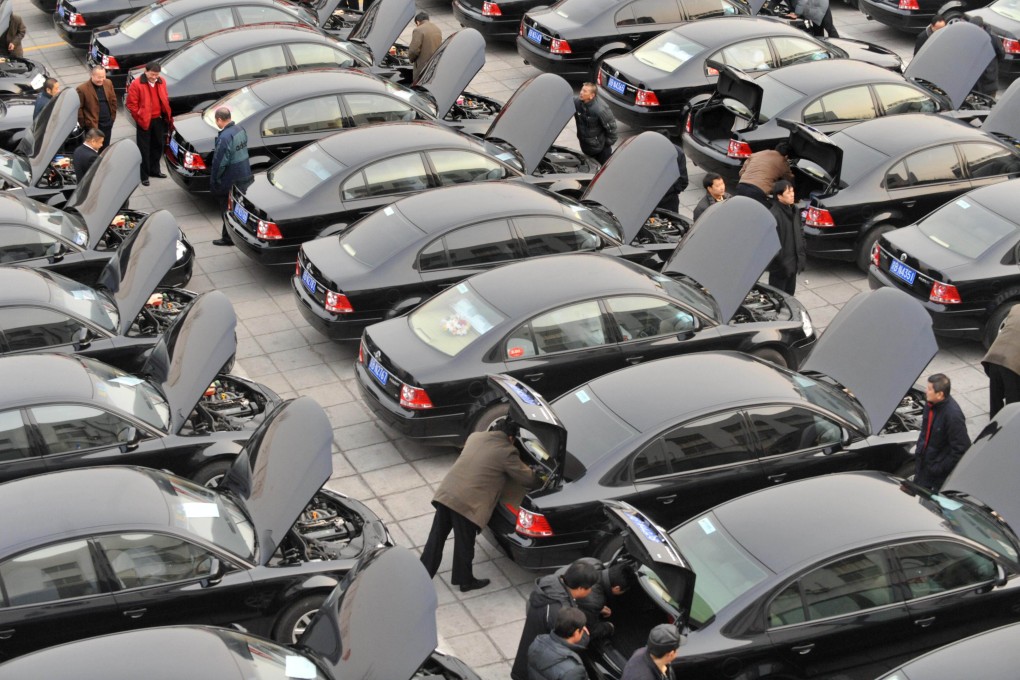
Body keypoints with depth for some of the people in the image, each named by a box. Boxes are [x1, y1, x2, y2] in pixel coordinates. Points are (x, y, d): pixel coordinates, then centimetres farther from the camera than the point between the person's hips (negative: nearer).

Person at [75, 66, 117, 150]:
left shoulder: (108, 84, 0)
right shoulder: (82, 89, -18)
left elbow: (113, 100, 12)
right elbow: (78, 108, -12)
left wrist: (113, 117, 10)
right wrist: (83, 124, -9)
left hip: (108, 124, 5)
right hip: (93, 125, -5)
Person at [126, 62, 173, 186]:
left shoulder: (161, 82, 4)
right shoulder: (137, 84, -14)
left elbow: (165, 100, 14)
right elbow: (131, 104, -12)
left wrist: (167, 116, 9)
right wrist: (139, 118, -11)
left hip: (158, 120, 6)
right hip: (144, 121, -6)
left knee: (158, 145, 16)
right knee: (144, 149, 1)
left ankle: (154, 170, 33)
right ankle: (144, 175, 7)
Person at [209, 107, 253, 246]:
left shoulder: (224, 137, -26)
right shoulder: (240, 130, 1)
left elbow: (220, 162, -24)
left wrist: (214, 180, -12)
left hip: (230, 181, -8)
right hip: (245, 176, 8)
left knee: (227, 209, 6)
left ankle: (228, 237, 15)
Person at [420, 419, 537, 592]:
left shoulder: (475, 436, 14)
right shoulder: (507, 452, -5)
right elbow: (529, 480, 3)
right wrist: (522, 466, 24)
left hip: (445, 494, 6)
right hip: (467, 503, -6)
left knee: (436, 538, 16)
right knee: (464, 544, 12)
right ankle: (465, 581, 29)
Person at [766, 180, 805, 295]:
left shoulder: (794, 211, 6)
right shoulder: (773, 215, -23)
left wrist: (801, 257, 12)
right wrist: (782, 263, -20)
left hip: (793, 264, 8)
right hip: (780, 267, -8)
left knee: (789, 295, 19)